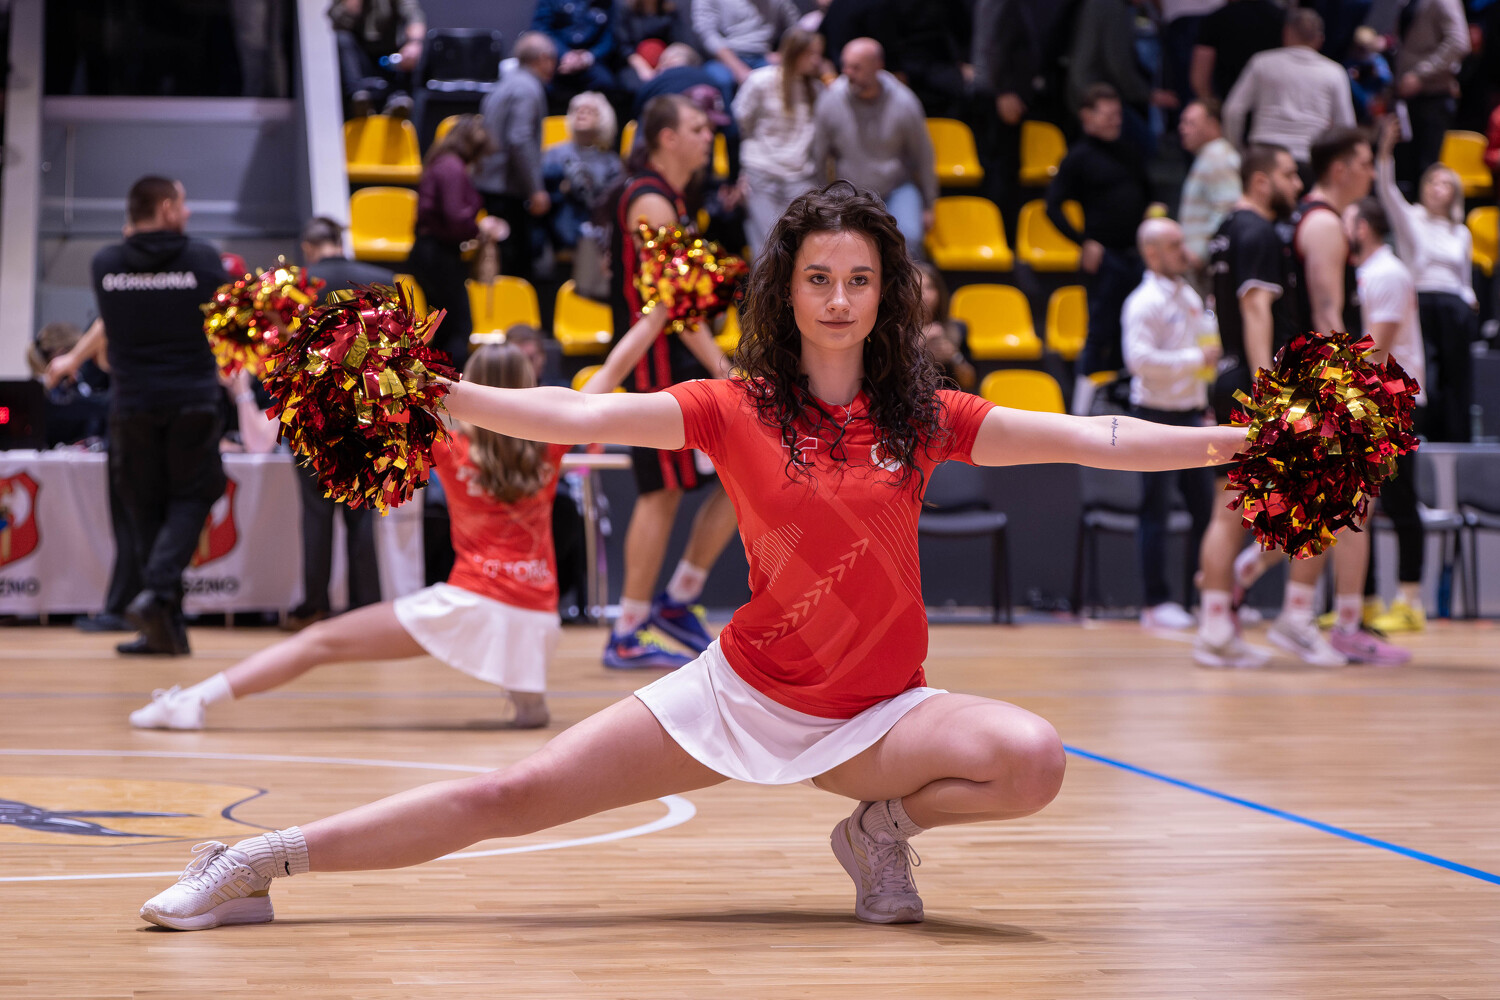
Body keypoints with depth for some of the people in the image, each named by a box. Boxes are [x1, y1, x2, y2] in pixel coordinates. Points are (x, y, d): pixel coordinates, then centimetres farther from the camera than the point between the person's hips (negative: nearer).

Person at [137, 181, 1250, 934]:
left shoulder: (924, 417, 0)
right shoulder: (739, 409, -3)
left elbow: (1093, 439, -2)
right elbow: (582, 416, -12)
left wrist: (1233, 442, -10)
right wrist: (442, 396, -22)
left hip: (881, 711, 1)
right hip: (745, 690, -1)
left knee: (1033, 759, -28)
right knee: (515, 794, -8)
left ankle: (885, 823, 0)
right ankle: (259, 863, 1)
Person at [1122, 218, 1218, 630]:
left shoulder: (1188, 295, 14)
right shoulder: (1145, 302, -13)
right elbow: (1140, 359, -23)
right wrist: (1197, 359, -19)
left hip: (1191, 413, 8)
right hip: (1158, 414, -8)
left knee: (1206, 504, 9)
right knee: (1156, 510, -2)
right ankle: (1156, 603, 2)